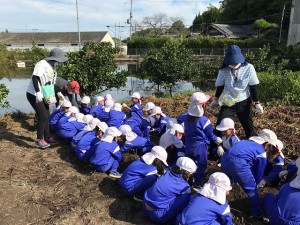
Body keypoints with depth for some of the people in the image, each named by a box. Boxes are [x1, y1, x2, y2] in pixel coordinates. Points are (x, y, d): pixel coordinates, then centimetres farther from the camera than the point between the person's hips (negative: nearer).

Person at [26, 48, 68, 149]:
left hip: (43, 96, 9)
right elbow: (34, 77, -23)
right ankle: (39, 140, -2)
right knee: (43, 116, -13)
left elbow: (51, 84, 19)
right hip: (34, 95, -9)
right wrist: (38, 92, -30)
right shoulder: (42, 64, -14)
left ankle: (47, 137, 25)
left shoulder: (52, 69, 14)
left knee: (46, 116, 12)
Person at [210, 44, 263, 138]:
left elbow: (253, 87, -5)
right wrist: (216, 100, 15)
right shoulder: (223, 70, -12)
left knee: (249, 127, 17)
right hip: (228, 103, 0)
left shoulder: (248, 68, -13)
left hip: (244, 102, 1)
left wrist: (257, 103, -4)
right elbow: (220, 86, 3)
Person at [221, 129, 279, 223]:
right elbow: (258, 174, 21)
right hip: (239, 163, -7)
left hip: (225, 158, 7)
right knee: (252, 190, 15)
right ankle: (258, 216, 28)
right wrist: (255, 183, 41)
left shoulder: (248, 142, 32)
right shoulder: (262, 154, 14)